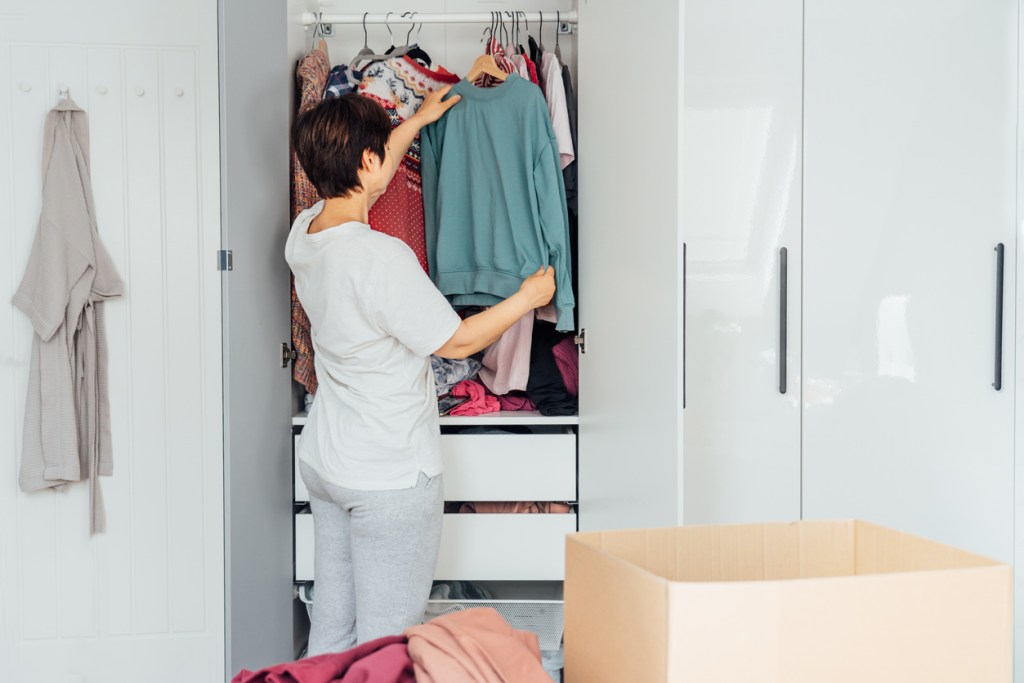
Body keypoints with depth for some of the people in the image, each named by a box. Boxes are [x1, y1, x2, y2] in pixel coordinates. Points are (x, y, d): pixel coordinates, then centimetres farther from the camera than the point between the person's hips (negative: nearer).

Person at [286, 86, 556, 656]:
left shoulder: (303, 234, -1)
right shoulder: (381, 257, -25)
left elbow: (360, 180, 21)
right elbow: (456, 341, -14)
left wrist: (417, 122, 31)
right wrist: (528, 296, 1)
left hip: (324, 461, 9)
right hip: (392, 476, -8)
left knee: (331, 627, 19)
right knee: (384, 642, 5)